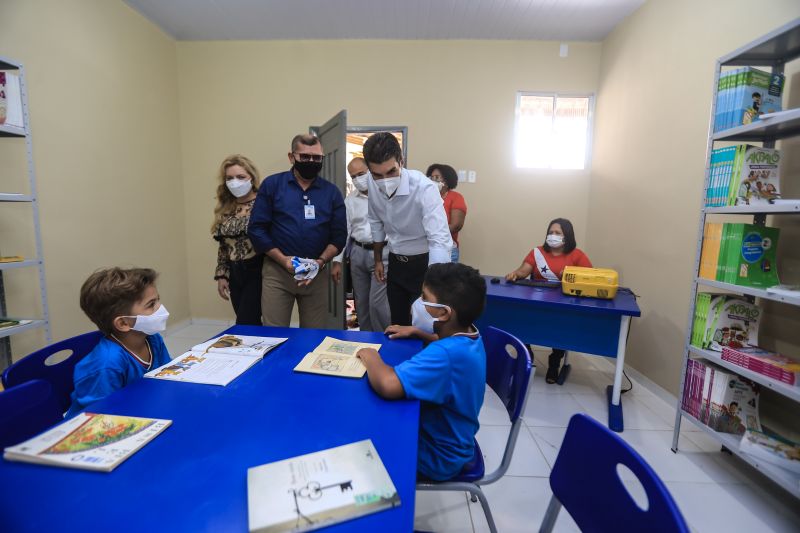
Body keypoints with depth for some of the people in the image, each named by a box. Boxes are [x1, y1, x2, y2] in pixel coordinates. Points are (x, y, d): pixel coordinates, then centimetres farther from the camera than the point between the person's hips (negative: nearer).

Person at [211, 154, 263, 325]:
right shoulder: (225, 209, 12)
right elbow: (223, 246, 16)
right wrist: (222, 275, 12)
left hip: (257, 271, -6)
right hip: (234, 275, 6)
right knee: (252, 326, 11)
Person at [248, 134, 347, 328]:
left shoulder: (331, 192, 6)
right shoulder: (272, 184, 1)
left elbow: (339, 235, 3)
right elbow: (256, 229, -2)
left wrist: (321, 261, -12)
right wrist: (283, 259, -12)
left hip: (317, 273, 2)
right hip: (277, 271, -1)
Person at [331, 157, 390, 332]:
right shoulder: (350, 200, 9)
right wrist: (337, 261, 7)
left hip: (382, 253, -5)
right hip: (358, 253, 5)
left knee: (376, 303, -8)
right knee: (361, 303, 13)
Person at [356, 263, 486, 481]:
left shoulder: (447, 354, -37)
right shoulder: (469, 337, -6)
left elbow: (387, 385, -48)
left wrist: (370, 356, -28)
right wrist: (416, 331, 5)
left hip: (438, 456, -8)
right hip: (450, 440, 8)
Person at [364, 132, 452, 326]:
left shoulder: (424, 188, -29)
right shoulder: (373, 185, -11)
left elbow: (440, 240, -37)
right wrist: (378, 259, 12)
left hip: (424, 263, -5)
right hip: (396, 262, 5)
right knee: (397, 323, 16)